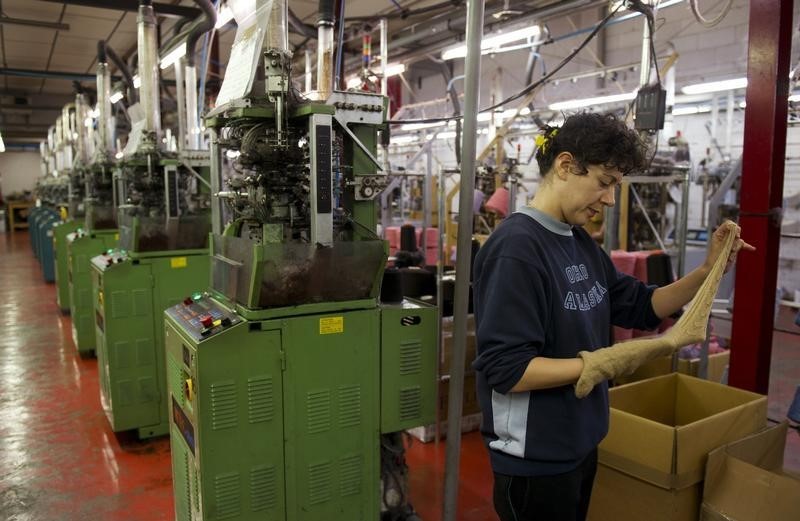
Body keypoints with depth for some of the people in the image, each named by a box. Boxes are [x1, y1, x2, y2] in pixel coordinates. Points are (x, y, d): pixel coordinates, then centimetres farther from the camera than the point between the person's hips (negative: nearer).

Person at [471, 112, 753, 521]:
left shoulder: (582, 244, 5)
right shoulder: (517, 246, -23)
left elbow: (642, 307, 13)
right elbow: (505, 369, -27)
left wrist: (708, 270, 0)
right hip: (535, 459, -9)